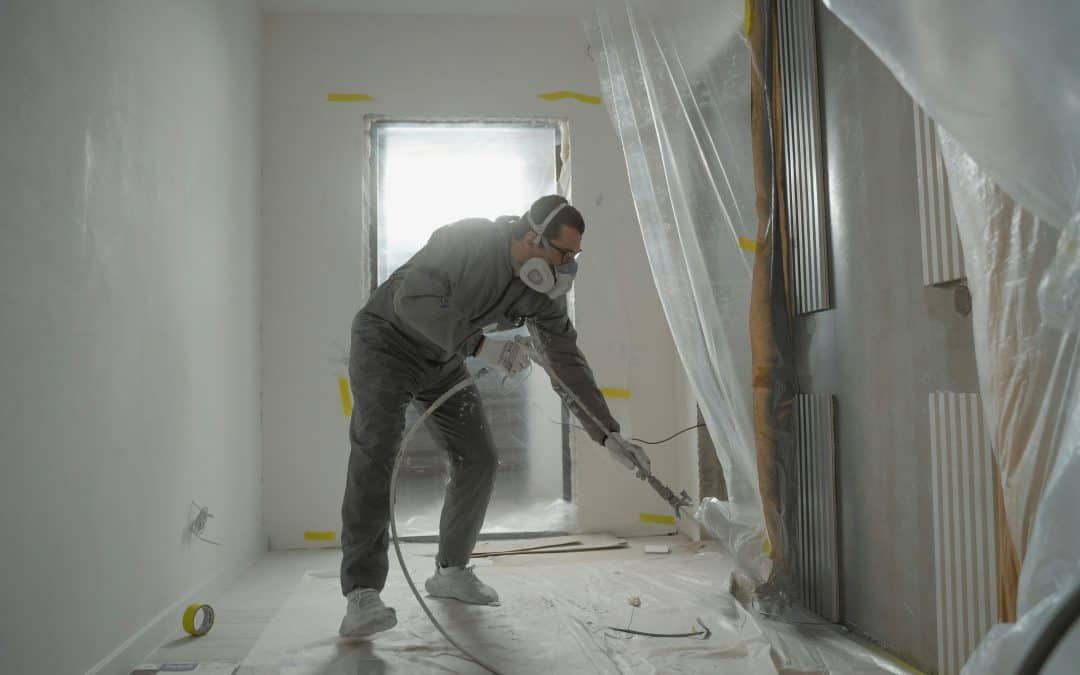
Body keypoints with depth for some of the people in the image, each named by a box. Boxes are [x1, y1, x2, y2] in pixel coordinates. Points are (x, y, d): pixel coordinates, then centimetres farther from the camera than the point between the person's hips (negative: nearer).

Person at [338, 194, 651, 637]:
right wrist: (479, 345, -44)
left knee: (478, 459, 1)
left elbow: (567, 362, -5)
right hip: (387, 343, -7)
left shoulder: (542, 293, -8)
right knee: (375, 454, -21)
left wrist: (609, 434, -9)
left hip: (445, 361, 7)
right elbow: (412, 299, -39)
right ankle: (361, 594, -21)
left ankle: (451, 571, 17)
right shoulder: (468, 240, -29)